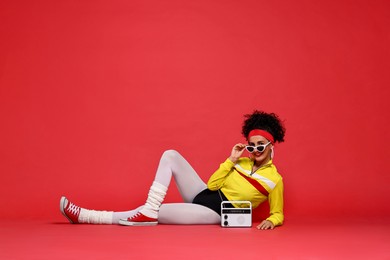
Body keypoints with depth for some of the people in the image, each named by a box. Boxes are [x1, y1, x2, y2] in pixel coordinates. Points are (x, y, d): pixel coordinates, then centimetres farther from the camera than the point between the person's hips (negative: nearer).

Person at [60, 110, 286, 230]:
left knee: (154, 214, -24)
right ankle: (150, 208, -20)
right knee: (171, 155, -9)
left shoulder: (274, 179, -5)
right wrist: (231, 160, -4)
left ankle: (85, 216, -22)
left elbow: (278, 214, 0)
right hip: (203, 196, 7)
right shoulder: (242, 162, 9)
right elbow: (212, 185, 4)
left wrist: (271, 221, -23)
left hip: (215, 213, -6)